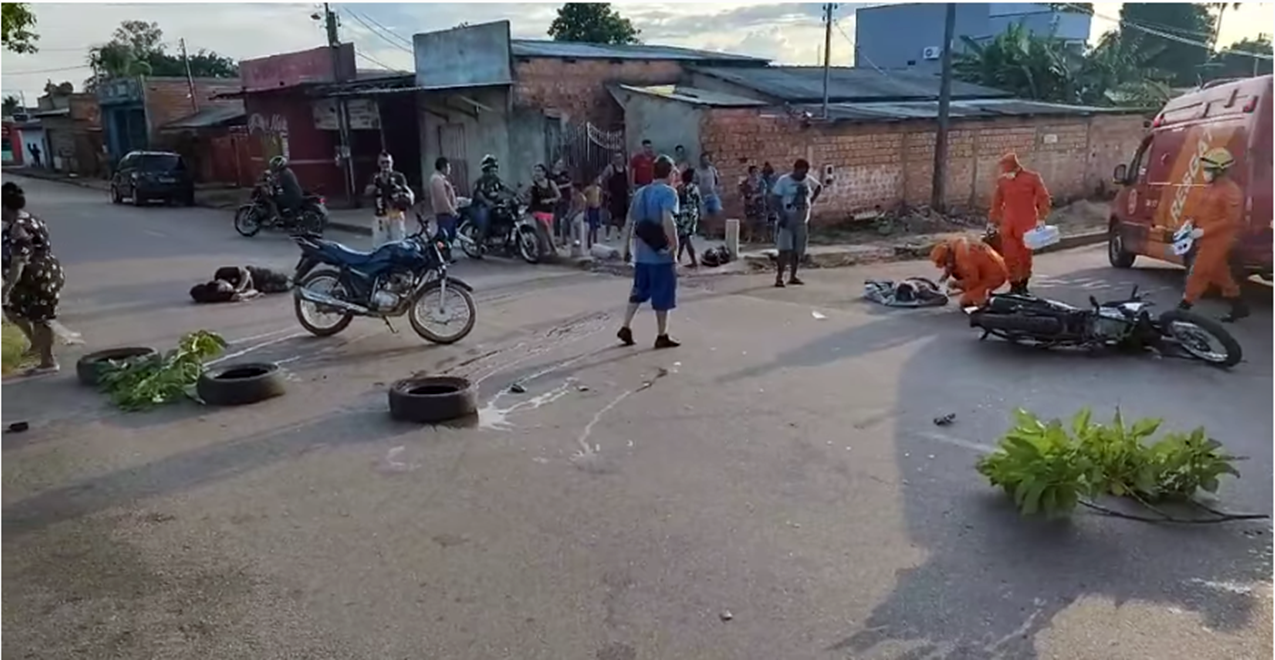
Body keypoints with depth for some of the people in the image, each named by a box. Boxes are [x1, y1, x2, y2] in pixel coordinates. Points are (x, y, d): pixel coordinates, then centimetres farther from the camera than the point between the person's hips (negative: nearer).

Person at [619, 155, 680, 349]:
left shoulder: (640, 193, 11)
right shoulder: (668, 192, -10)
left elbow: (629, 222, 12)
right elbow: (667, 219, -27)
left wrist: (626, 248, 18)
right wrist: (674, 243, -18)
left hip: (642, 253, 7)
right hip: (661, 254, -7)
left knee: (638, 291, 19)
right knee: (663, 295, 4)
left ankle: (626, 328, 15)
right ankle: (662, 336, 11)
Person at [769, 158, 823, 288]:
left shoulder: (808, 180, 7)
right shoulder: (784, 180, -8)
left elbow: (819, 187, 26)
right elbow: (774, 199, -11)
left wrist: (811, 201, 12)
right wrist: (782, 215, -20)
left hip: (802, 221, 5)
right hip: (787, 220, -5)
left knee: (798, 250, 7)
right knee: (785, 249, -11)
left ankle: (793, 277, 17)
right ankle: (779, 277, -6)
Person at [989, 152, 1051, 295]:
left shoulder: (1032, 178, -1)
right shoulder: (1002, 180, 6)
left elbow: (1043, 198, 0)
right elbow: (996, 203, 15)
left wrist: (1041, 218, -7)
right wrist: (993, 221, 18)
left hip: (1027, 225, -2)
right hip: (1007, 226, 2)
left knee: (1025, 256, 3)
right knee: (1009, 256, -2)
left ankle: (1023, 285, 16)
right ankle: (1014, 285, 9)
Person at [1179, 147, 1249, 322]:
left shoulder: (1231, 191, -15)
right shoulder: (1210, 188, 14)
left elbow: (1232, 220, -19)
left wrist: (1204, 231, -23)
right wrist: (1191, 224, 3)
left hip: (1218, 241, -10)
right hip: (1207, 239, 10)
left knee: (1199, 273, -8)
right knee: (1220, 275, 15)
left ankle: (1183, 308, -5)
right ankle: (1239, 306, 26)